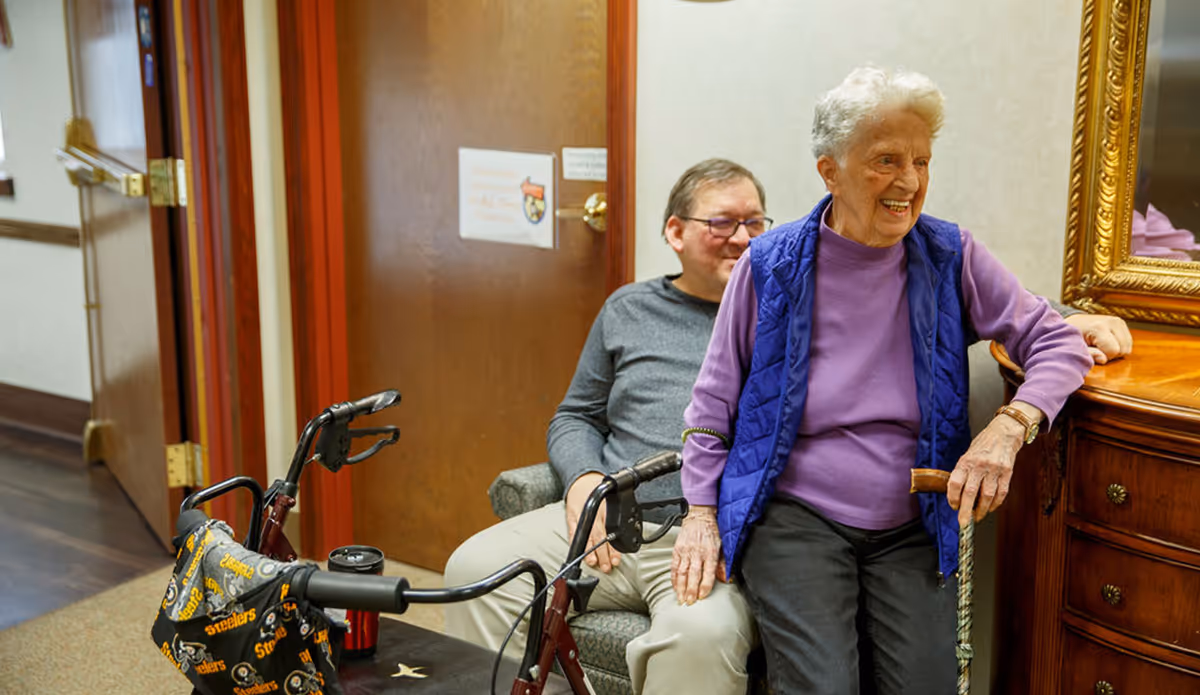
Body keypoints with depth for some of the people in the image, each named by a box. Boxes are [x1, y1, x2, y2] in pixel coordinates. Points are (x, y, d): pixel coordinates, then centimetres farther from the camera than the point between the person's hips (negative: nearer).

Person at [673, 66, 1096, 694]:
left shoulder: (950, 257, 1)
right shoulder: (770, 265, -3)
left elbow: (1057, 343, 3)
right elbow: (714, 401, 4)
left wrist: (1010, 426, -16)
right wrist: (701, 513, -2)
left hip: (911, 527, 2)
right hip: (793, 517, -2)